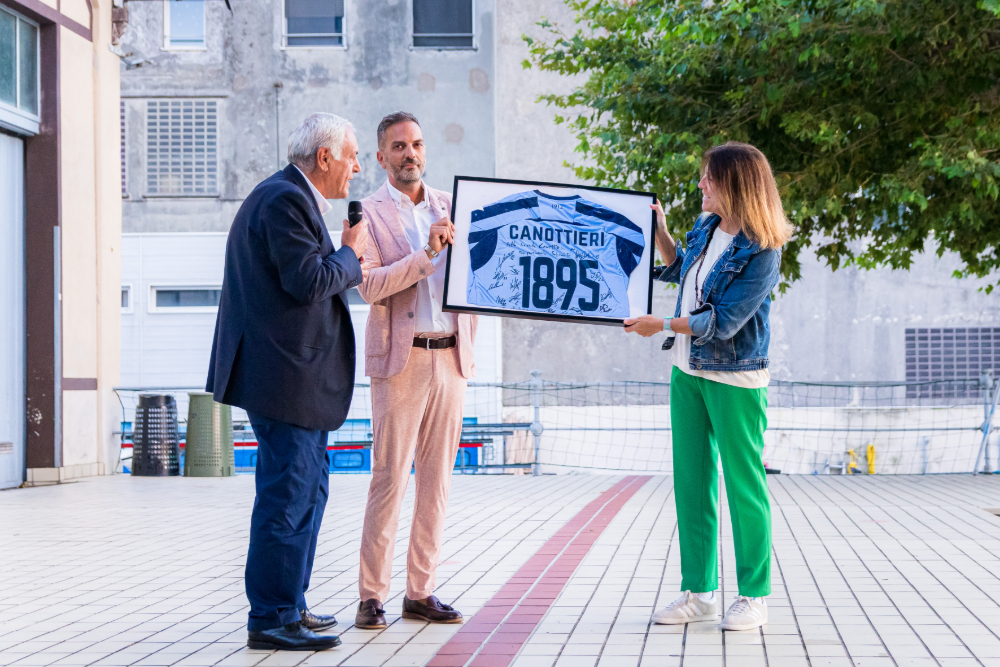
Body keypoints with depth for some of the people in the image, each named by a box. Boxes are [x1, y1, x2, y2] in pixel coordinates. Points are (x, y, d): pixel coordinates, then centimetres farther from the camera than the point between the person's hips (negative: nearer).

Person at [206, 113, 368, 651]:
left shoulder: (289, 198, 20)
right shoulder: (285, 200, -15)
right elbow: (309, 281, -22)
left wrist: (343, 257, 10)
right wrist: (350, 253, -8)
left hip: (294, 376, 12)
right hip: (284, 375, -12)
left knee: (308, 487, 17)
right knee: (287, 495, -7)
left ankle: (289, 606, 25)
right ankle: (270, 620, -2)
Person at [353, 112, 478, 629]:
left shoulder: (452, 206, 13)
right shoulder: (369, 213, -1)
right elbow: (370, 286, -13)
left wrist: (468, 342, 13)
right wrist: (426, 253, -20)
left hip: (451, 359, 5)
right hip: (402, 361, -5)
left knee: (437, 479, 6)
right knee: (389, 479, -6)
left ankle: (420, 592, 13)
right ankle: (372, 596, 1)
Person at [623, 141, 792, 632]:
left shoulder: (761, 252, -17)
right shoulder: (705, 228, 6)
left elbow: (724, 322, -20)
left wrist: (660, 325, -17)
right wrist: (658, 229, 17)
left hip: (734, 379, -8)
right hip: (687, 371, 8)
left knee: (743, 485, 1)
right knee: (691, 484, 10)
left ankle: (754, 596, 12)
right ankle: (699, 592, 19)